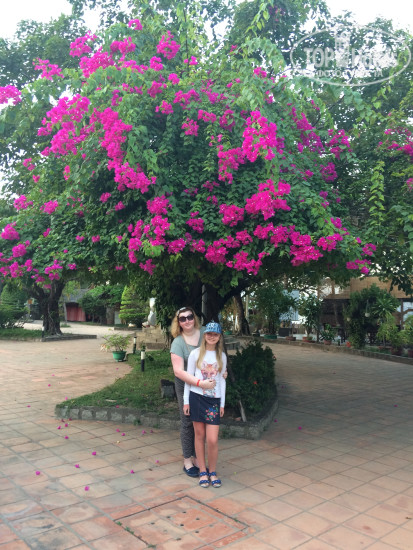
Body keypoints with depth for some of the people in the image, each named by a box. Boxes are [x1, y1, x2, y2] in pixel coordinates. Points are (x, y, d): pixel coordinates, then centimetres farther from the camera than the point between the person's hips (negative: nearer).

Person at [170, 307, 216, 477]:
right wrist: (200, 383, -30)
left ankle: (196, 458, 28)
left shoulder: (204, 332, -5)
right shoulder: (178, 343, -14)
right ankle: (187, 461, 22)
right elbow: (178, 371, -22)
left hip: (207, 384, 3)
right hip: (186, 385, -3)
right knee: (188, 423, 7)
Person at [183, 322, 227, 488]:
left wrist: (222, 404, 11)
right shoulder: (196, 354, 0)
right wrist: (186, 401, 1)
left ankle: (212, 472, 17)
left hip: (214, 400, 1)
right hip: (197, 397, -1)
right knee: (199, 435, 7)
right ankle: (202, 471, 23)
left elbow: (222, 380, 12)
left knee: (212, 440, -4)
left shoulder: (221, 356, 7)